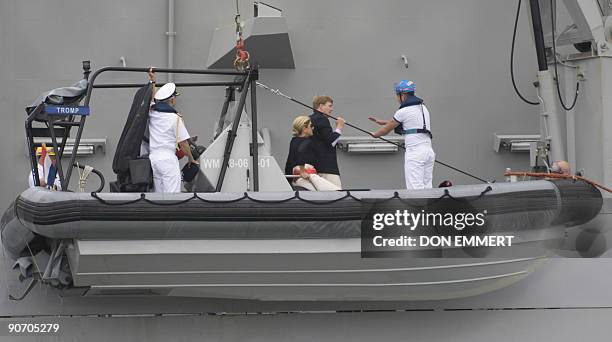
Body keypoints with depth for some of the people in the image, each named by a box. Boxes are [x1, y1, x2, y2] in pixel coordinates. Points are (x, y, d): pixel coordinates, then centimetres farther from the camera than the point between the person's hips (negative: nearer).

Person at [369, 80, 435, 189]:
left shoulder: (404, 111, -5)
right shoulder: (423, 107, 19)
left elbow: (387, 129, 8)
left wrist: (375, 134, 27)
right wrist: (382, 122, 34)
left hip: (415, 151, -8)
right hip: (429, 151, 8)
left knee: (415, 189, -12)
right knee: (427, 188, 5)